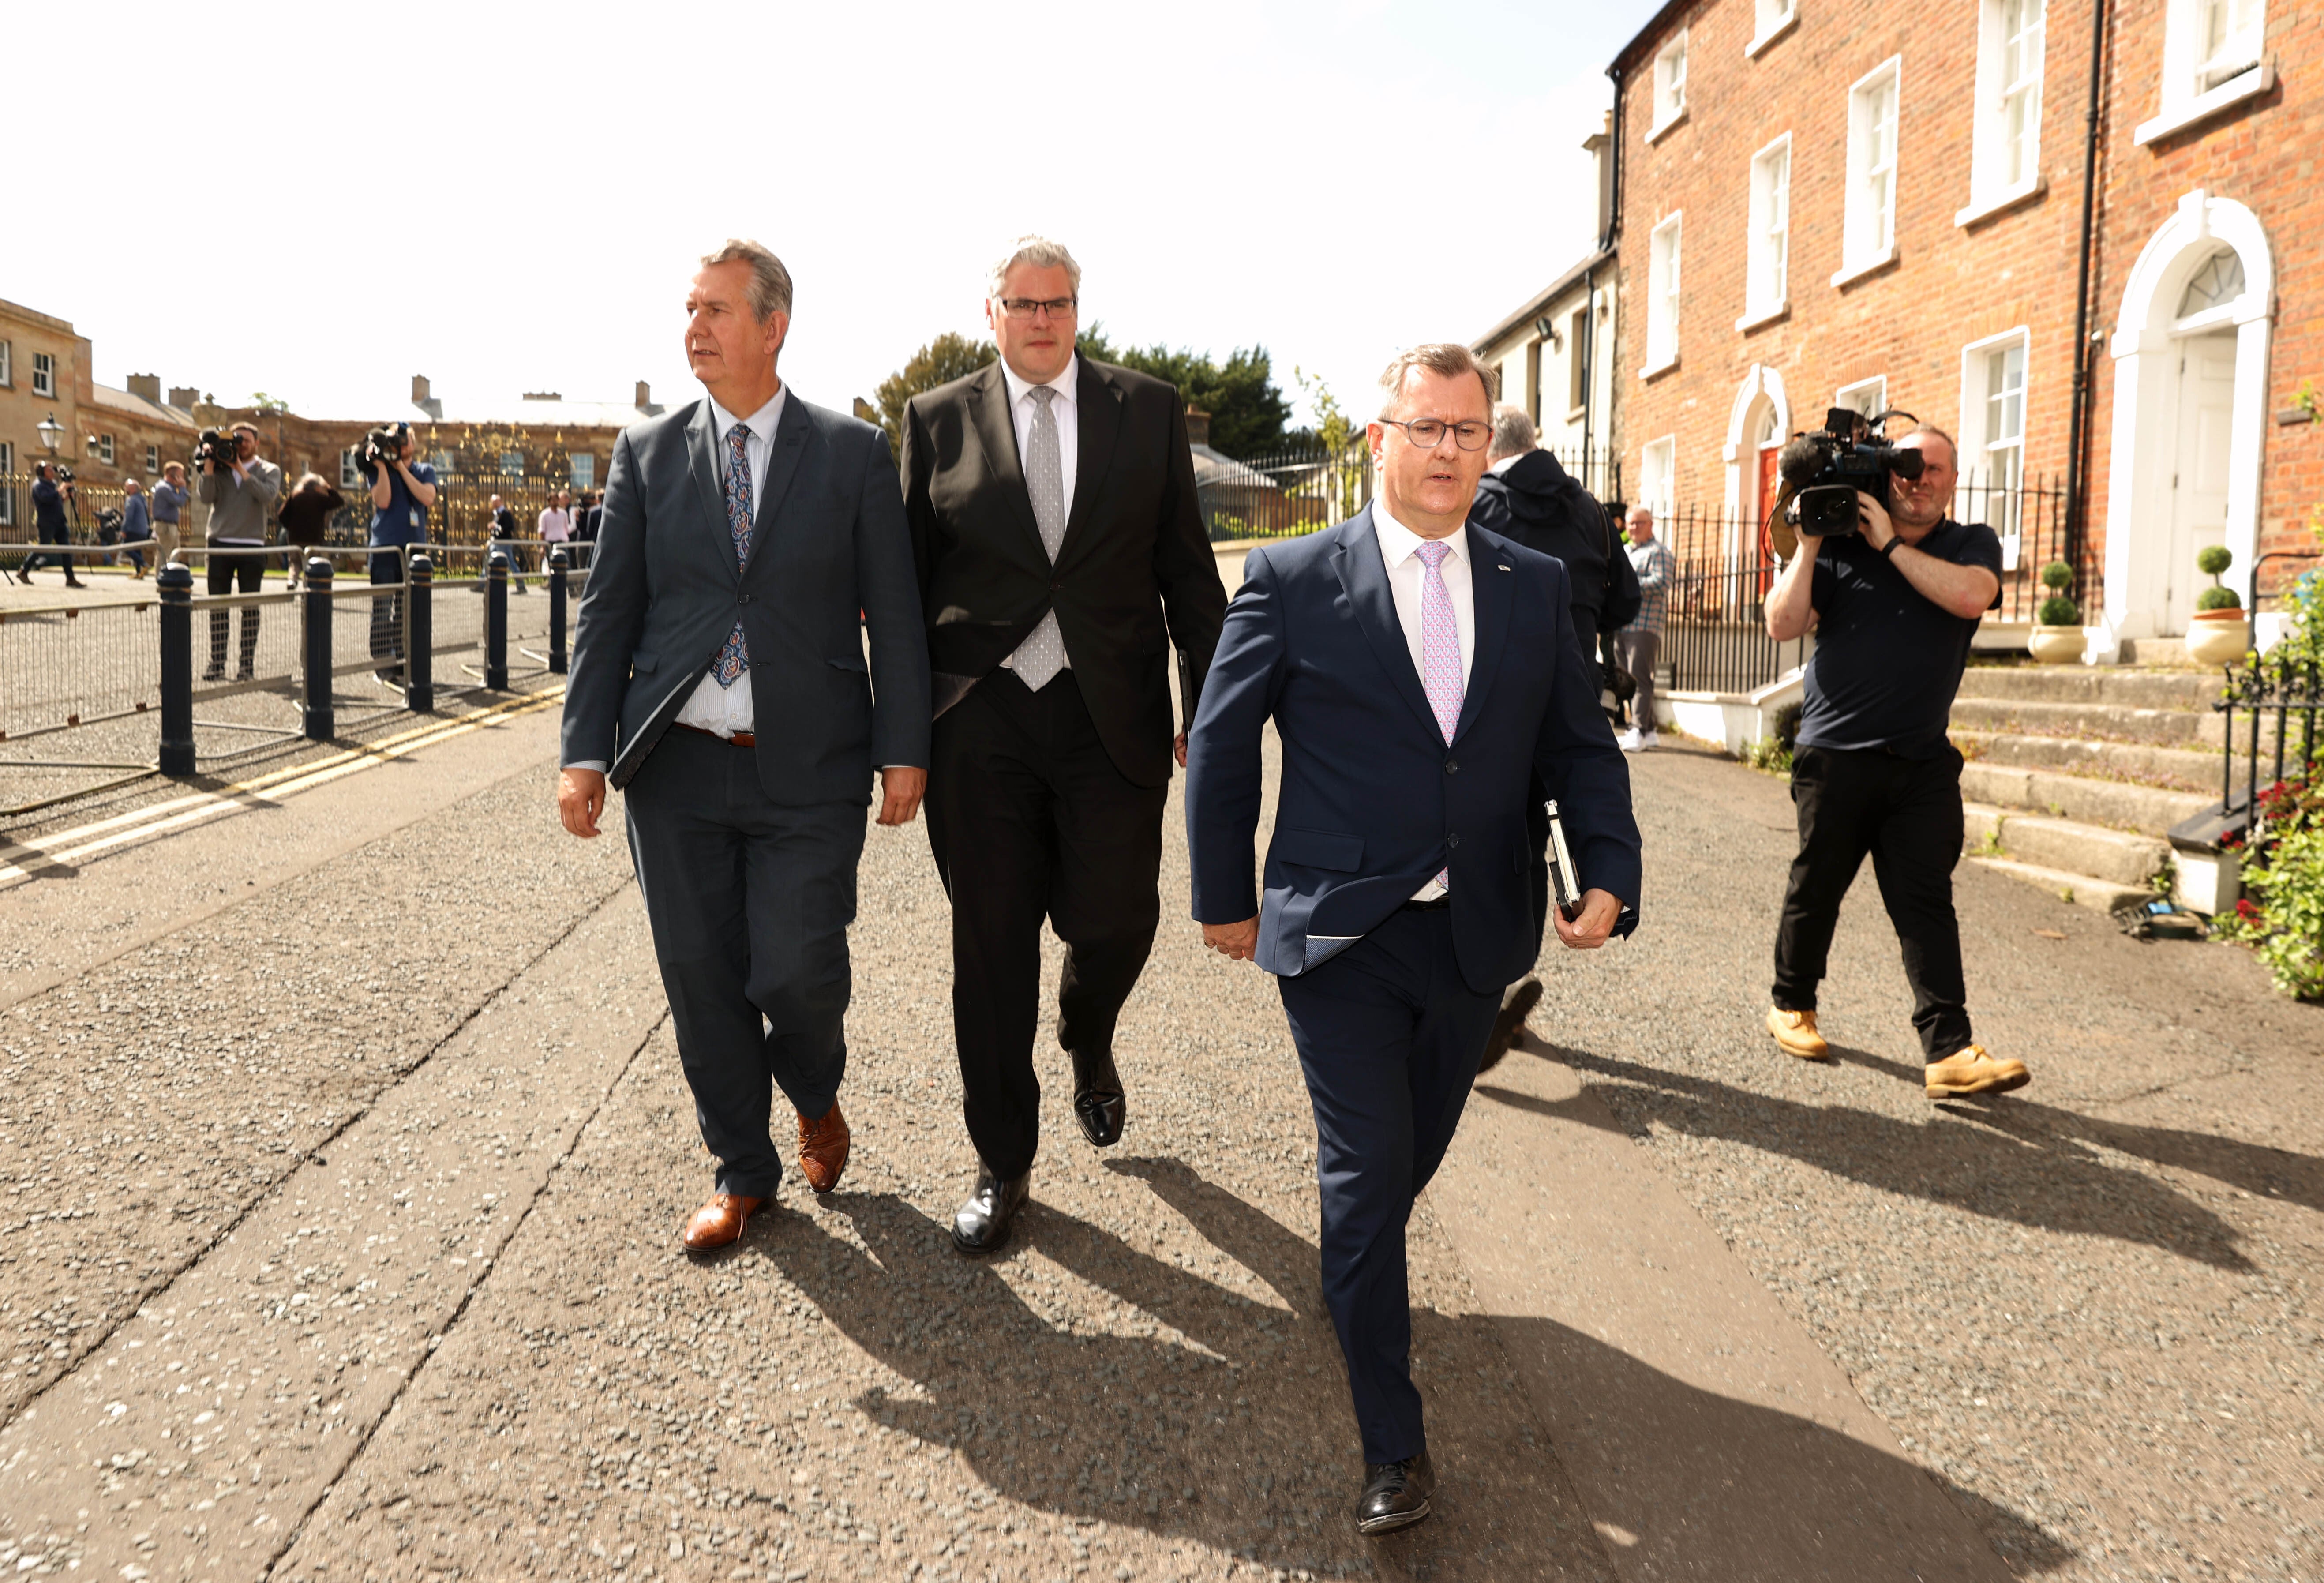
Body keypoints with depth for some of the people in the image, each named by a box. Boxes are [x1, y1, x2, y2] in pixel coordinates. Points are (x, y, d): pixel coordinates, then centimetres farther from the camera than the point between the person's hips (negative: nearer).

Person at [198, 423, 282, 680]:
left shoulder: (269, 471, 9)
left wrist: (241, 470, -11)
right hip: (220, 543, 2)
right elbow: (207, 498, -1)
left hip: (252, 546, -2)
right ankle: (217, 664, 1)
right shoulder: (220, 469, 13)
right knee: (217, 607, 0)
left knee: (250, 607, -1)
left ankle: (247, 664, 3)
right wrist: (209, 466, -5)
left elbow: (268, 495, -11)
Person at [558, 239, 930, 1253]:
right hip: (679, 766, 3)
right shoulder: (647, 453, 8)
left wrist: (903, 751, -5)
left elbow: (894, 616, 1)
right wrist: (586, 752, -2)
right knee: (701, 980, 8)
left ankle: (816, 1099, 29)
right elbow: (609, 611, 6)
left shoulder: (854, 454, 2)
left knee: (796, 974, -6)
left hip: (808, 770, -2)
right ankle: (742, 1170, 28)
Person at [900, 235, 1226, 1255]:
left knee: (1115, 924, 0)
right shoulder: (938, 421, 6)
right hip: (980, 721, 0)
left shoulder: (1148, 410, 6)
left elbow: (1187, 569, 6)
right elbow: (910, 581, 7)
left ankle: (1088, 1045, 38)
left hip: (1112, 719, 0)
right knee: (991, 950, 5)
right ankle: (1002, 1164, 23)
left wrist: (1210, 708, 1)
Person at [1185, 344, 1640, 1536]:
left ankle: (1359, 1280, 51)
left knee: (1416, 1150, 19)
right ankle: (1393, 1447, 9)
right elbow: (1220, 745, 1)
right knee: (1367, 1169, -4)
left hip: (1474, 937, 4)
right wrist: (1225, 897, 3)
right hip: (1340, 937, -4)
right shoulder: (1293, 579, -5)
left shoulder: (1536, 588, 6)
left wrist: (1607, 873, -7)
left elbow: (1581, 746, 9)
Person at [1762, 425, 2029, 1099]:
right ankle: (1792, 1006, 28)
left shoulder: (1972, 544, 9)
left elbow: (1971, 595, -15)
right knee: (1816, 887, 9)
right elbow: (1783, 625, -3)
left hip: (1923, 763, 1)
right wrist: (1808, 547, -9)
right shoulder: (1841, 542, 6)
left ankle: (1949, 1050, -7)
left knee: (1927, 902, -4)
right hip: (1835, 754, -1)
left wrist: (1892, 544, -14)